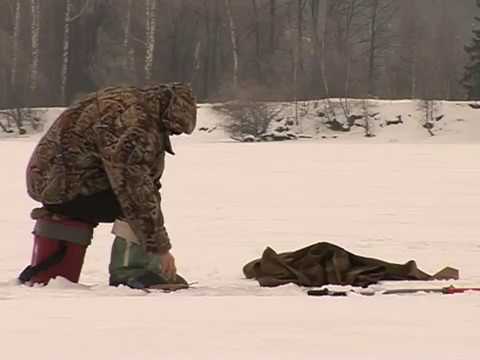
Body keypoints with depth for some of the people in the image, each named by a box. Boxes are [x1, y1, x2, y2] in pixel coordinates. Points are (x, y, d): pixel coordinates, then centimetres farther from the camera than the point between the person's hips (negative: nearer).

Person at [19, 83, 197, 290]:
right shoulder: (132, 124, -23)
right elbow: (136, 191, -25)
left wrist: (159, 243, 15)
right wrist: (160, 247, -21)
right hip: (62, 184, -10)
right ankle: (130, 271, -13)